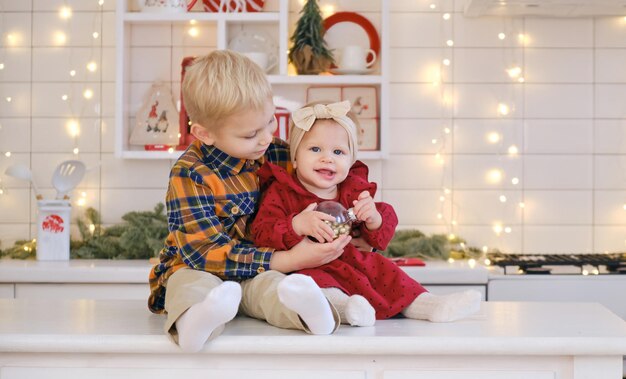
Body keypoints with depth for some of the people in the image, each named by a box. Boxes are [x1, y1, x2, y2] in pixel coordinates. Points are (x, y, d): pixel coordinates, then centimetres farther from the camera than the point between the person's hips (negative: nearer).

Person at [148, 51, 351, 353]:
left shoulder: (278, 155, 3)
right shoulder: (189, 175, -15)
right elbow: (206, 252, -20)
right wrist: (288, 260, -23)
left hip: (259, 273, 2)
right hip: (194, 269, -2)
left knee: (268, 285, -32)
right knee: (195, 285, -36)